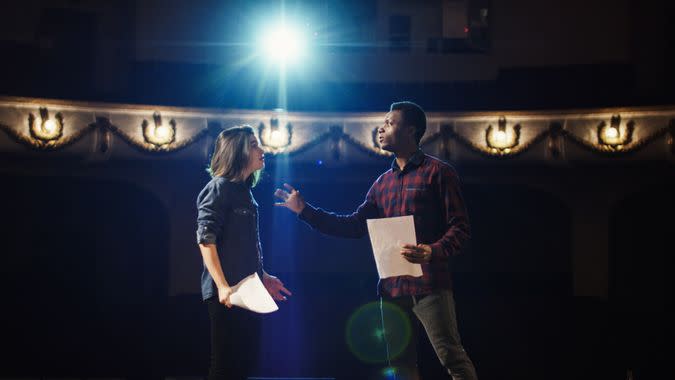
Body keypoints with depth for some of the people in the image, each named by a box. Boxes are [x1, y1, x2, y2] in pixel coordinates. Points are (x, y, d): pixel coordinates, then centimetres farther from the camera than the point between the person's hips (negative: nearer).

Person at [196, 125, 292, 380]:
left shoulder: (245, 191, 16)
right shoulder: (219, 188, -8)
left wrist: (263, 277, 20)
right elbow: (205, 239, -17)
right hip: (226, 294, -8)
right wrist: (222, 286, -23)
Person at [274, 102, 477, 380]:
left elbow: (460, 227, -6)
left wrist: (433, 252, -25)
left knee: (452, 357, -11)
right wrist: (304, 210, 17)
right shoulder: (383, 183, 19)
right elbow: (354, 226, 21)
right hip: (392, 288, 7)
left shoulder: (437, 172, -1)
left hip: (429, 284, -7)